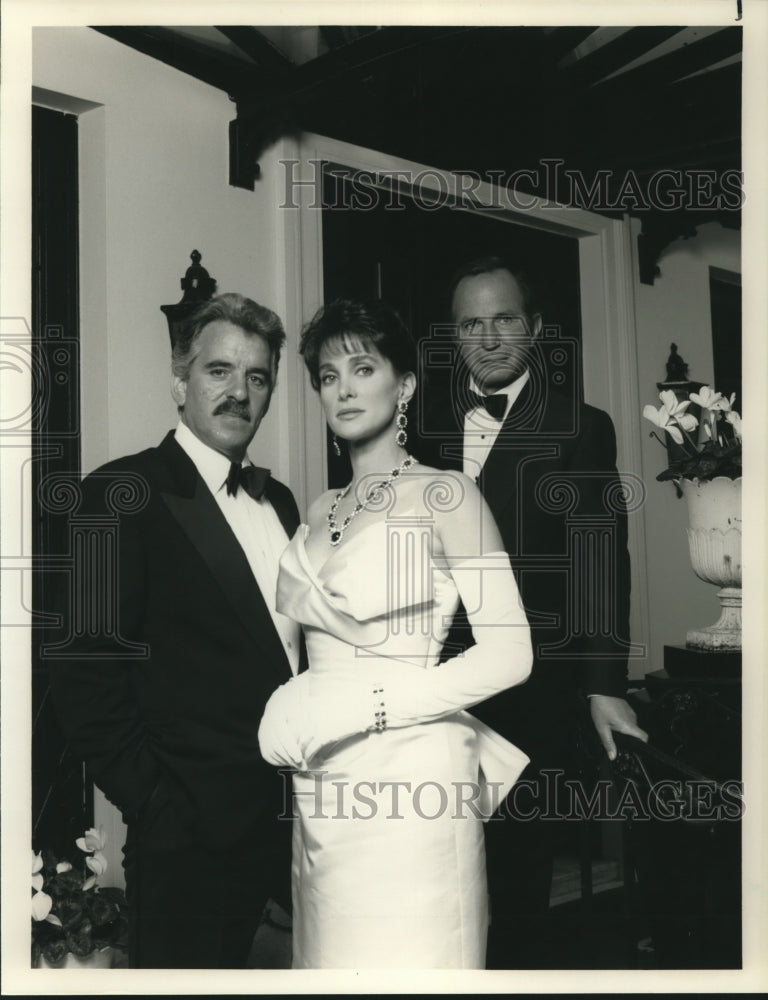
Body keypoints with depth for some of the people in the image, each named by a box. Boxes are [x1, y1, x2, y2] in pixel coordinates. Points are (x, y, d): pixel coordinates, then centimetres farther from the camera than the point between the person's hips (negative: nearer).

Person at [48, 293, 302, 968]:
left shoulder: (279, 501, 12)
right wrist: (158, 808, -15)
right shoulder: (126, 495, -10)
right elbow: (85, 673, -14)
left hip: (300, 815, 7)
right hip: (195, 835, -6)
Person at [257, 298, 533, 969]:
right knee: (332, 954, 12)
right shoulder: (321, 510, 14)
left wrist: (365, 706, -16)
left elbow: (510, 653, -12)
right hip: (324, 788, 6)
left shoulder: (443, 494, -6)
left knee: (409, 957, 2)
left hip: (410, 779, -6)